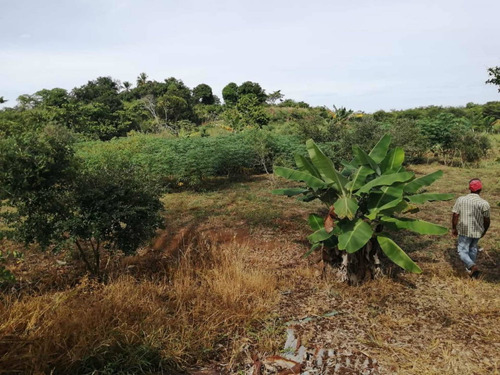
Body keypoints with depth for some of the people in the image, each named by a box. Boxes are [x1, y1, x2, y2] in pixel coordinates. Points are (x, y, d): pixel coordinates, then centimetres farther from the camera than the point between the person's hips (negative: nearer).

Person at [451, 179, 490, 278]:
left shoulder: (461, 200, -12)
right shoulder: (484, 203, -12)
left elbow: (455, 216, -10)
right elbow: (487, 221, -5)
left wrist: (454, 228, 4)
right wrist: (484, 231, 14)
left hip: (464, 230, -2)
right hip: (477, 231, 2)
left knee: (462, 251, 5)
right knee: (473, 248, 23)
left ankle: (472, 266, -18)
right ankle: (471, 267, 36)